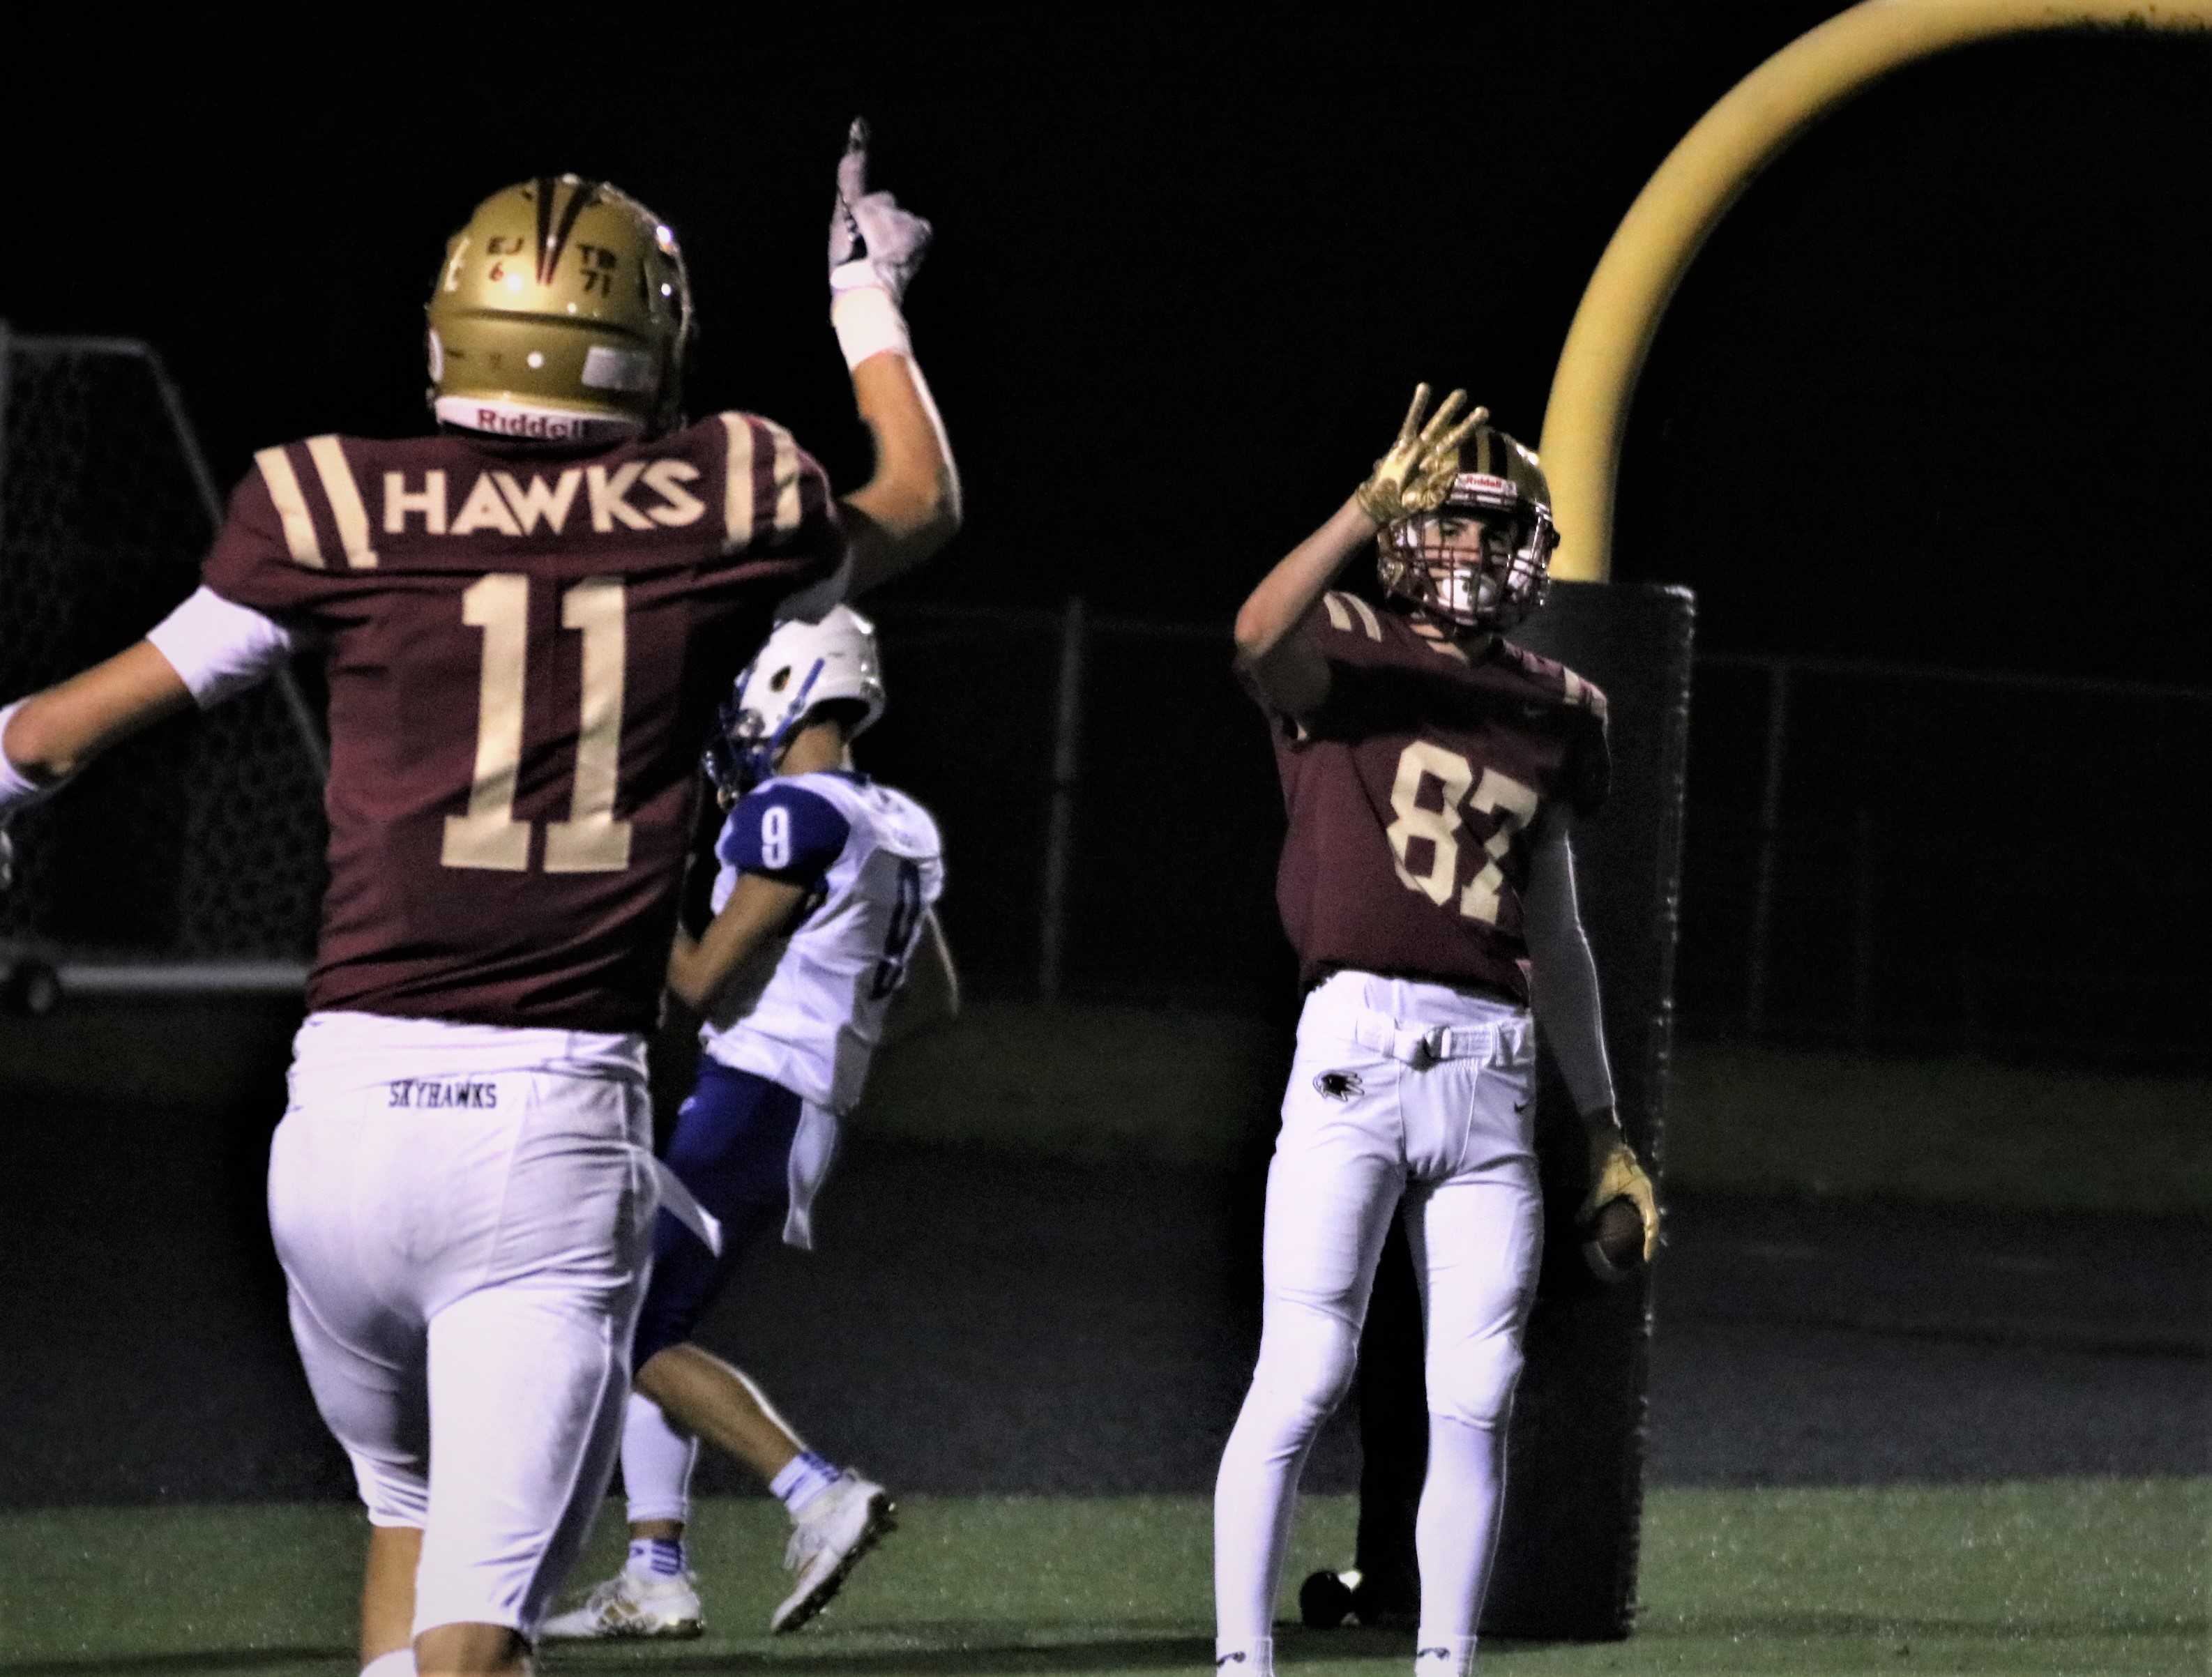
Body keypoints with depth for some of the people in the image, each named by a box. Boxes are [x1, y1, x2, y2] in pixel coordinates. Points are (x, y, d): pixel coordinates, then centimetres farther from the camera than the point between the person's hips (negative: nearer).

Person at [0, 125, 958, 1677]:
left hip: (354, 1102, 1)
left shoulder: (339, 510, 1)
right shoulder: (724, 515, 3)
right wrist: (869, 300, 46)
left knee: (412, 1504, 27)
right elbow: (922, 506, 28)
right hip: (563, 1126, -1)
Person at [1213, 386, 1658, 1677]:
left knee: (1476, 1401, 3)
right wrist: (1373, 510, -33)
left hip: (1493, 1077, 5)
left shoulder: (1556, 714, 18)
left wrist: (1608, 1129, 26)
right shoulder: (1349, 655, 3)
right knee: (1304, 1378, -8)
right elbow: (1261, 641, -23)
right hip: (1357, 1050, -5)